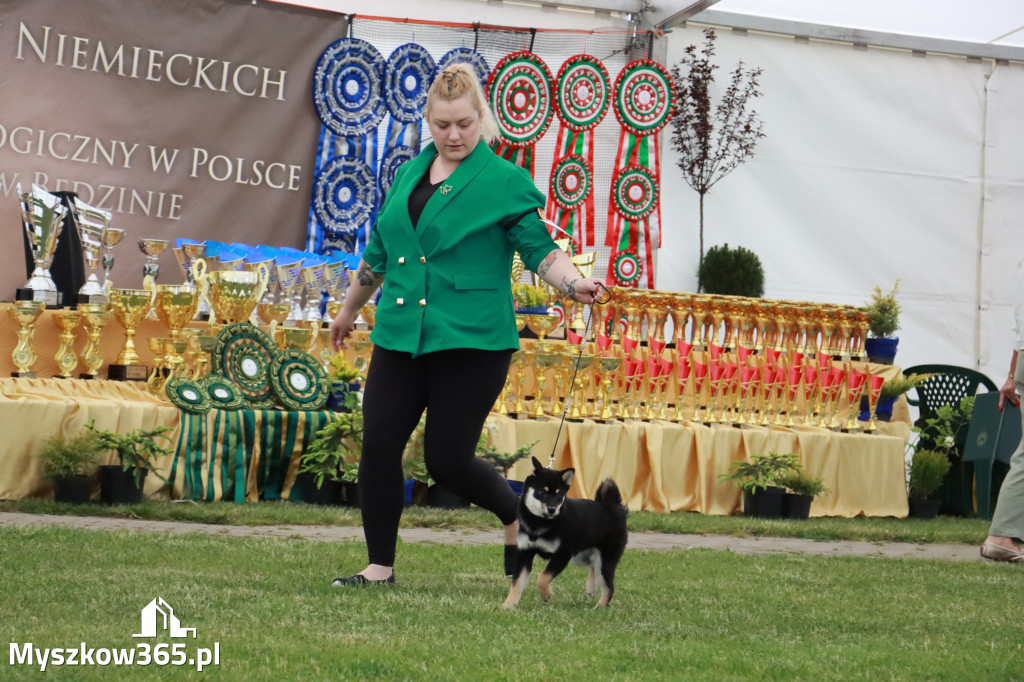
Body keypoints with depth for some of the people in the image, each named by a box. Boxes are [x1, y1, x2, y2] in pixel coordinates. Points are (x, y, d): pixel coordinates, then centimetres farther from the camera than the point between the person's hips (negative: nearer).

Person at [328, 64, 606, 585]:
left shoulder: (504, 181, -3)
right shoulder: (409, 174, 14)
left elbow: (539, 248, -9)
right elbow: (379, 252, 25)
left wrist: (577, 284, -28)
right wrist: (349, 311, 33)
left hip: (470, 341, -5)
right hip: (400, 336, 5)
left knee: (447, 460, -6)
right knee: (379, 446, -1)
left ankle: (517, 514, 23)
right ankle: (379, 566, 11)